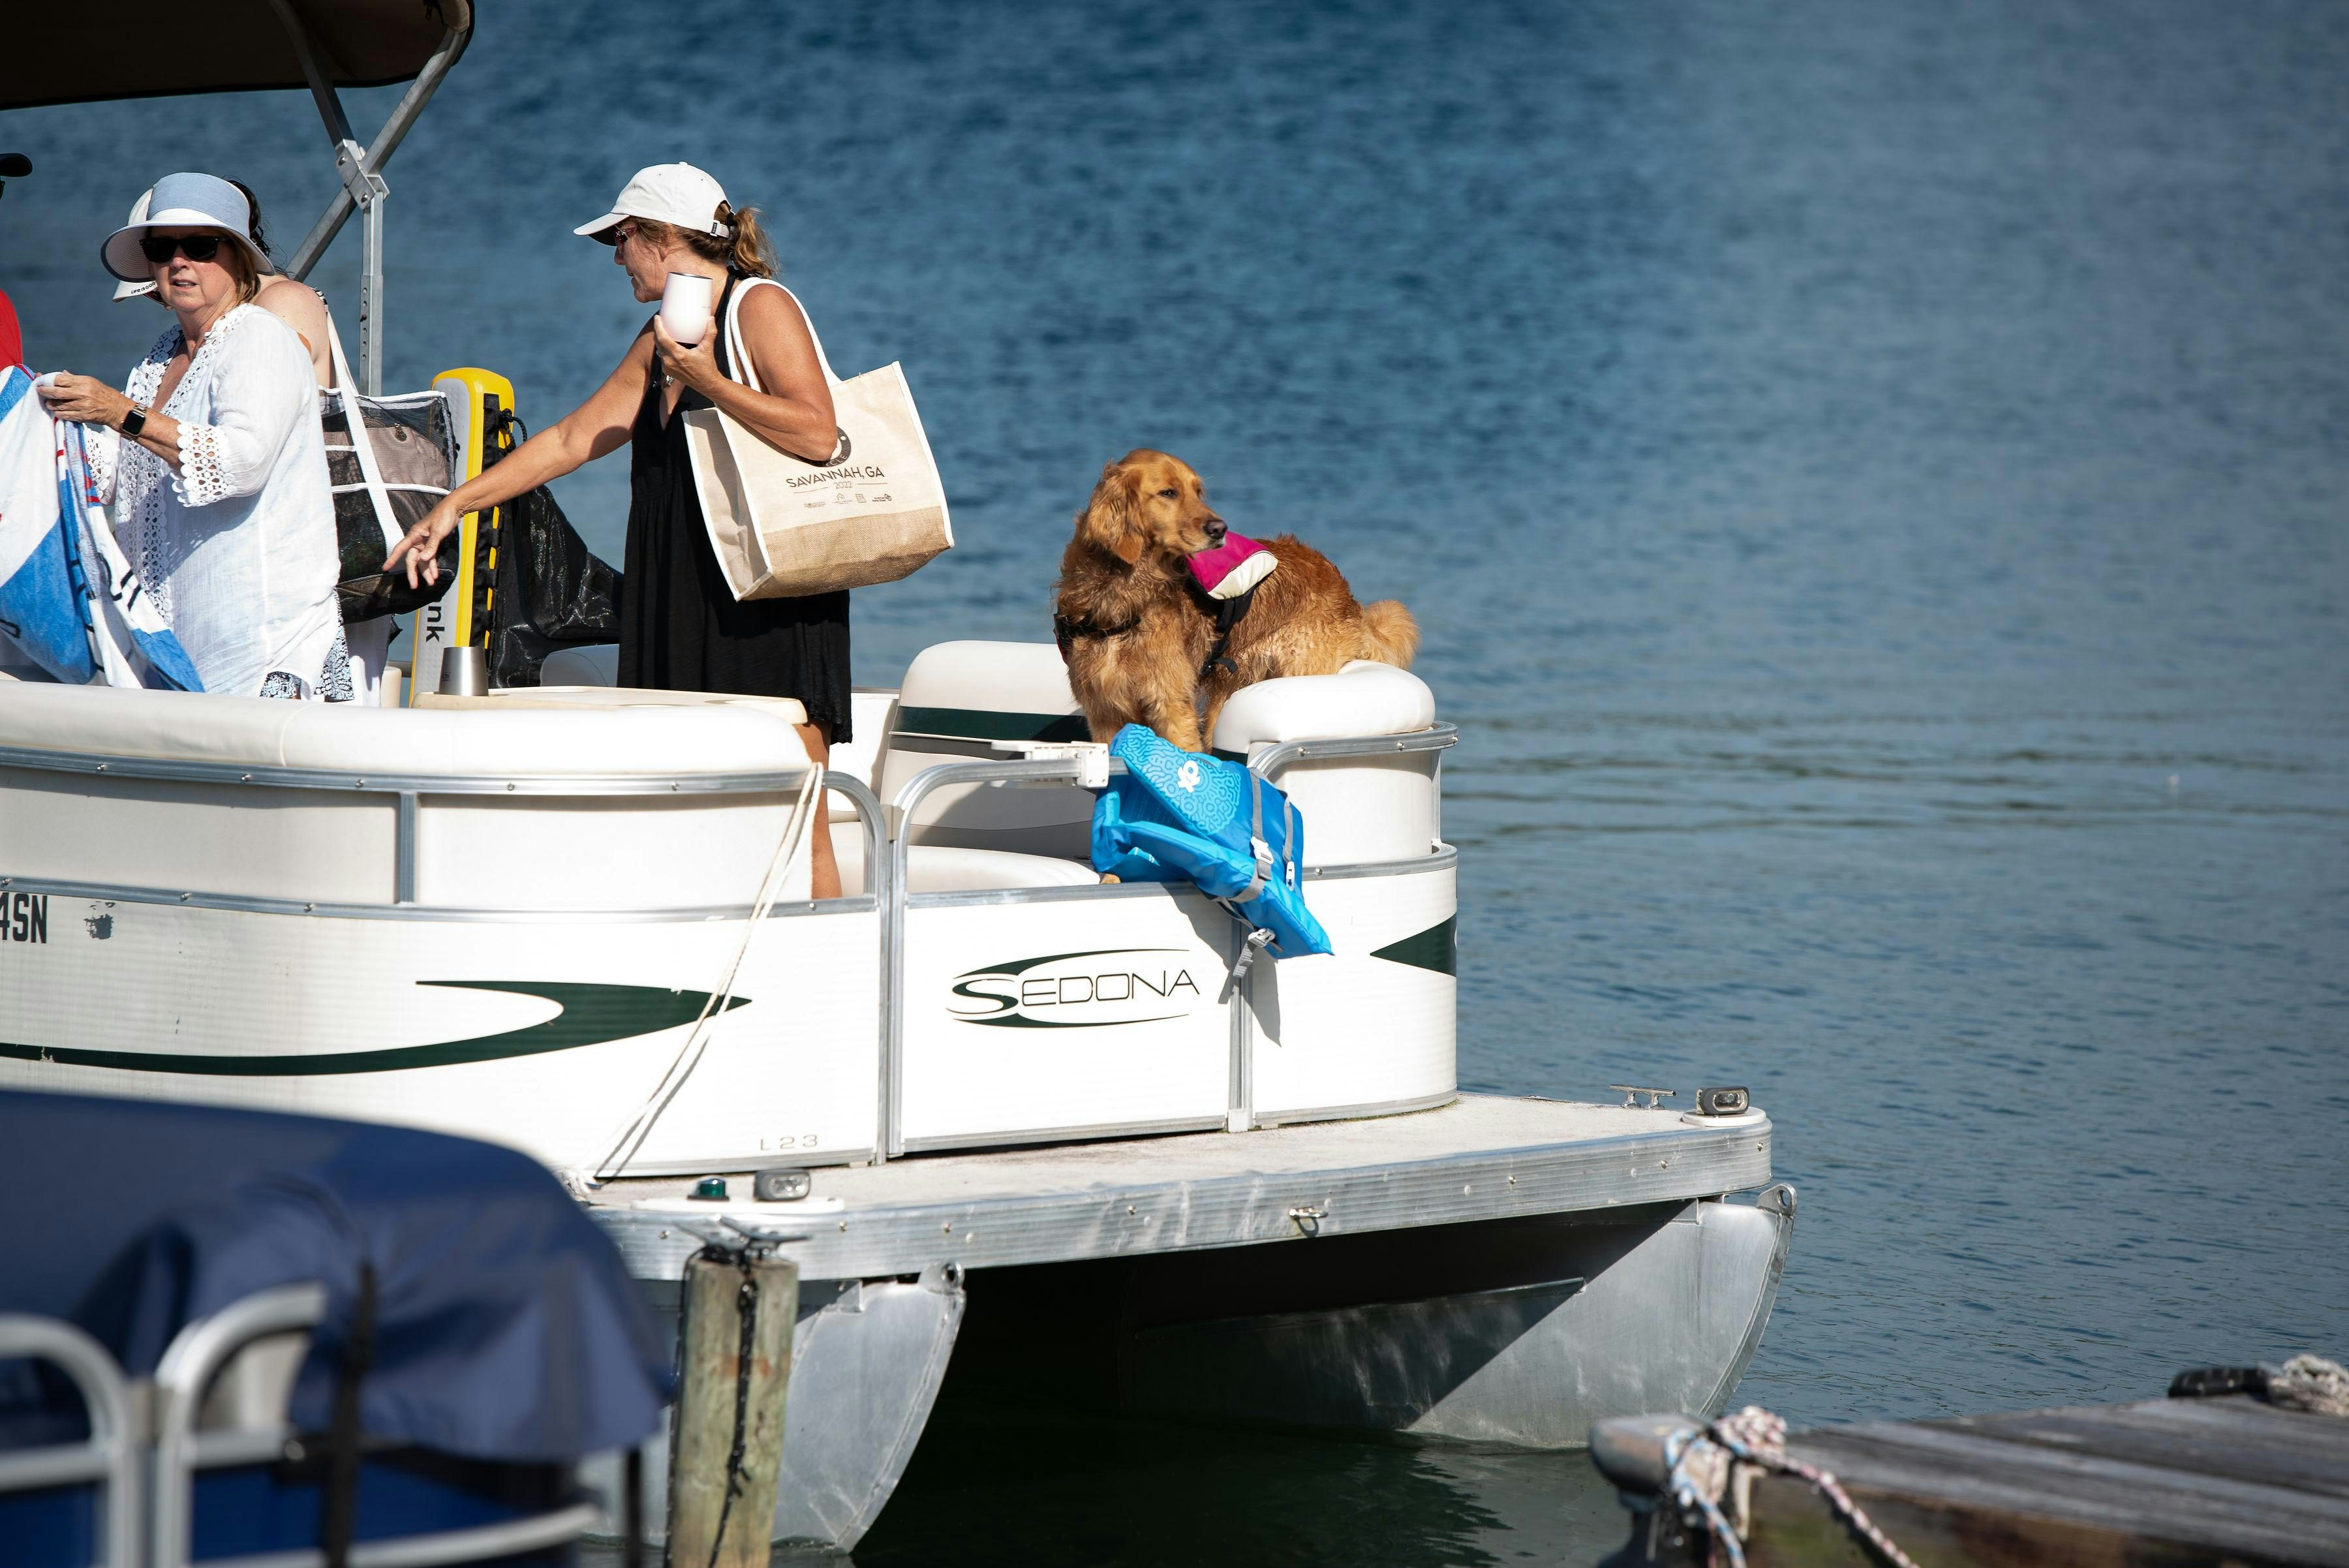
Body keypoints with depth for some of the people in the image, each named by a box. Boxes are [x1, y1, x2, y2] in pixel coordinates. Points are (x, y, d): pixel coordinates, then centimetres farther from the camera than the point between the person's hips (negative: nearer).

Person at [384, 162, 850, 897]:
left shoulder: (761, 307, -5)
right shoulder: (663, 339, 20)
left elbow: (818, 433, -16)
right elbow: (574, 438, 25)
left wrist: (707, 382, -17)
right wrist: (456, 504, 24)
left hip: (774, 599, -8)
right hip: (685, 601, 8)